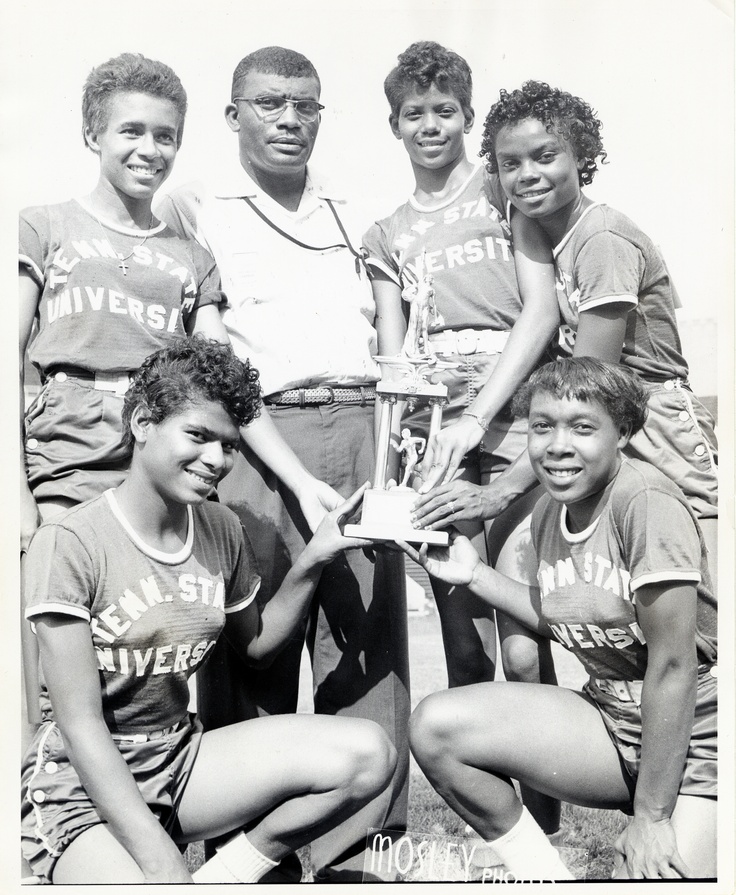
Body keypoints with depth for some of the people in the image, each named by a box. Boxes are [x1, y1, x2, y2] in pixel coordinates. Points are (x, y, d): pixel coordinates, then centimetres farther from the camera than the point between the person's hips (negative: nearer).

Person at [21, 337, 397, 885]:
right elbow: (80, 722, -17)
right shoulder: (71, 542, -16)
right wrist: (158, 859, -23)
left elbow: (256, 644, 15)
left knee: (368, 753, -14)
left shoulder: (221, 530, 3)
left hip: (178, 757, 6)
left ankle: (229, 871, 2)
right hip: (80, 783, -6)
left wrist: (313, 561, -2)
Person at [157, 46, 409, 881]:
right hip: (256, 434, -4)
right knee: (255, 647, -4)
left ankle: (358, 850, 13)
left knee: (370, 640, 2)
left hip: (359, 429, 5)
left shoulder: (345, 211, 22)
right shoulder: (193, 207, 8)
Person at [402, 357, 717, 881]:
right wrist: (474, 574, 2)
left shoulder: (646, 501, -22)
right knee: (435, 725, -11)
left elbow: (672, 666, -20)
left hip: (695, 736, -6)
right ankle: (544, 875, 8)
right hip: (612, 723, 6)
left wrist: (651, 816, -15)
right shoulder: (549, 511, 0)